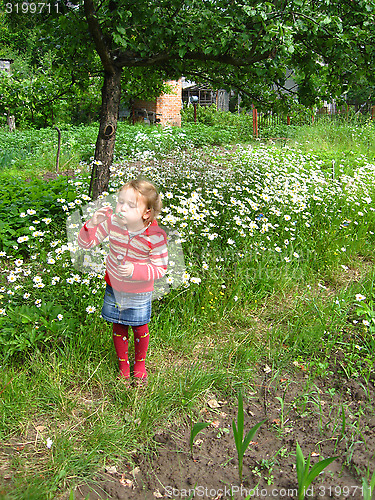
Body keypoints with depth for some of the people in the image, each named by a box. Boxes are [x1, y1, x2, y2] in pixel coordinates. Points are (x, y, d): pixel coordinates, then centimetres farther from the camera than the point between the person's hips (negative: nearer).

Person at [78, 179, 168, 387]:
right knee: (119, 328, 18)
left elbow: (160, 269, -17)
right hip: (114, 286, 3)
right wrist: (91, 225, -31)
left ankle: (140, 363, 45)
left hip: (139, 293, -2)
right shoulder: (112, 222, -18)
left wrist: (135, 270, -33)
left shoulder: (156, 237, -26)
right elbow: (85, 243, -11)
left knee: (139, 329, 15)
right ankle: (123, 364, 43)